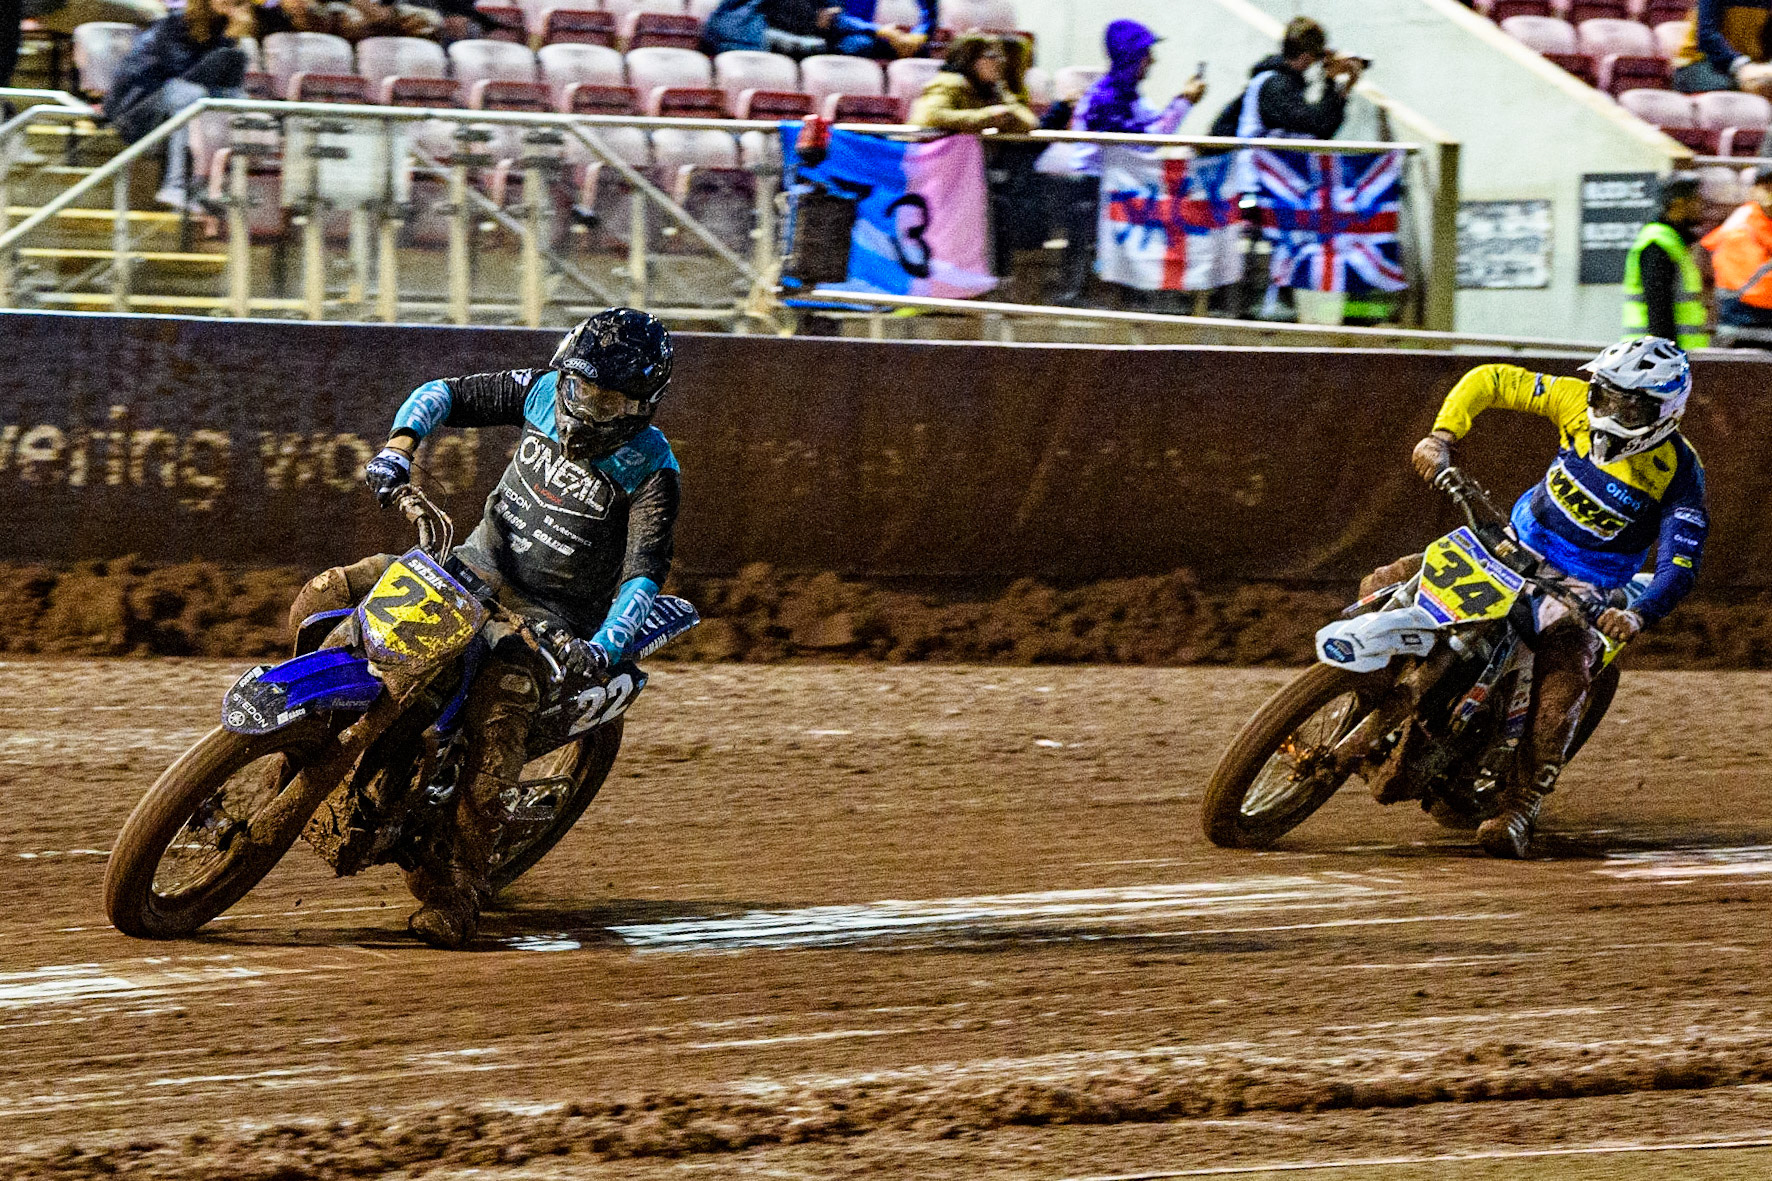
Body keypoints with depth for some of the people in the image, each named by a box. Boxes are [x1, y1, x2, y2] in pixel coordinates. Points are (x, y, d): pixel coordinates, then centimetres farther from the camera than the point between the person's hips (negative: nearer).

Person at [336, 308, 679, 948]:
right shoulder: (545, 392, 0)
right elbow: (446, 393, 5)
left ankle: (456, 890, -23)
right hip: (475, 565, 5)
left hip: (546, 616, -5)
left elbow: (645, 571, -22)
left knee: (493, 748, -30)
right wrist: (400, 444, -15)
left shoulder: (650, 468, -14)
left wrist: (605, 645, -39)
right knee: (323, 600, -10)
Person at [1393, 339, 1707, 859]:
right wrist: (1441, 437, -19)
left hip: (1586, 589, -4)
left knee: (1566, 675, -35)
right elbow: (1490, 380, -4)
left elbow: (1679, 566, -24)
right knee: (1385, 585, -7)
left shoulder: (1680, 474, -19)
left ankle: (1520, 811, -38)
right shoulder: (1581, 401, -9)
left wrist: (1637, 615, -43)